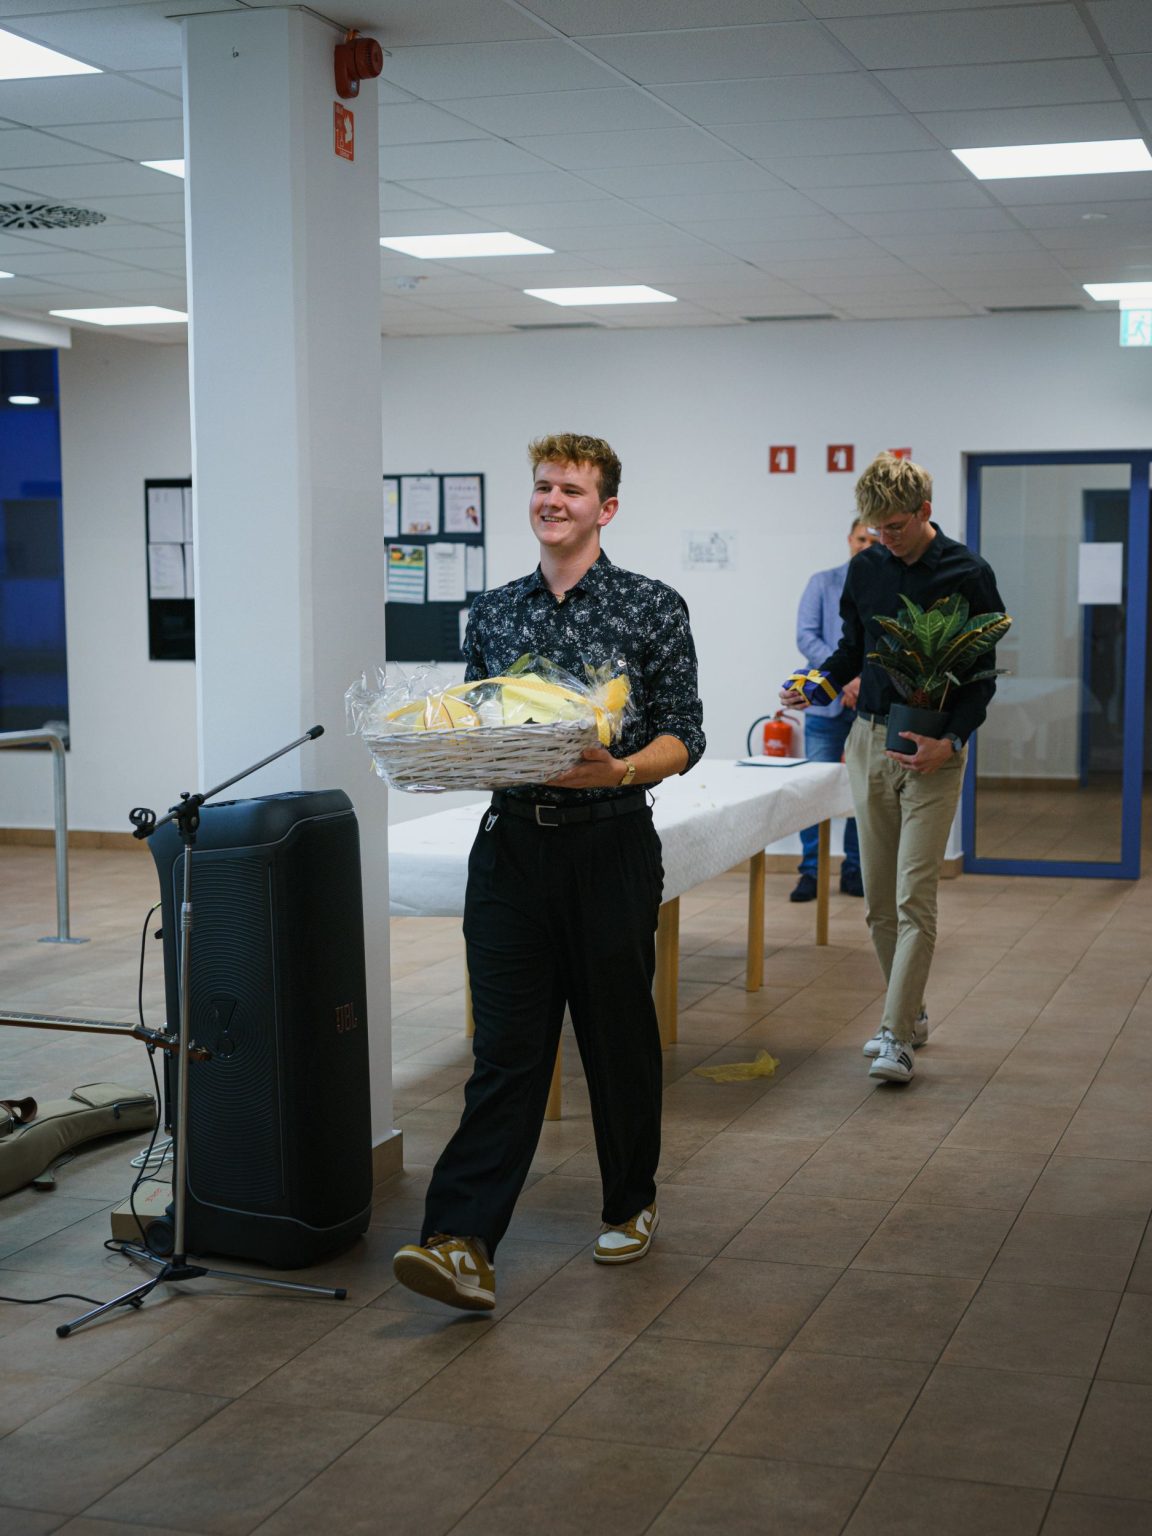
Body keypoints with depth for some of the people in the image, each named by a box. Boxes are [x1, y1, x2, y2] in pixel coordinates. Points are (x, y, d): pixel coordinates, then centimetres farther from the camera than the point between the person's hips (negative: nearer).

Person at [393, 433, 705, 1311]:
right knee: (506, 1049, -4)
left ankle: (632, 1204, 30)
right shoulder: (494, 613, 12)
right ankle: (464, 1245, -10)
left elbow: (684, 736, -3)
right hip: (511, 843, 3)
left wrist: (620, 769, -22)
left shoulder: (652, 609, 0)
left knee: (619, 1038, 9)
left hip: (611, 850, -2)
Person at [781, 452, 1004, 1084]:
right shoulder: (865, 569, 7)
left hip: (933, 748, -5)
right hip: (870, 739, 5)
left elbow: (982, 676, -5)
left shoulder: (967, 575, -7)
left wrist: (951, 741, -19)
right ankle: (910, 1011, 23)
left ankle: (897, 1038, -9)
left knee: (914, 898, -10)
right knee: (879, 900, 8)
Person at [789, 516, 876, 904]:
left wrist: (867, 682, -16)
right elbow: (806, 636, -2)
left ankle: (855, 871, 16)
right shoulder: (823, 583, 6)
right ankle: (810, 871, 5)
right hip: (828, 702, -1)